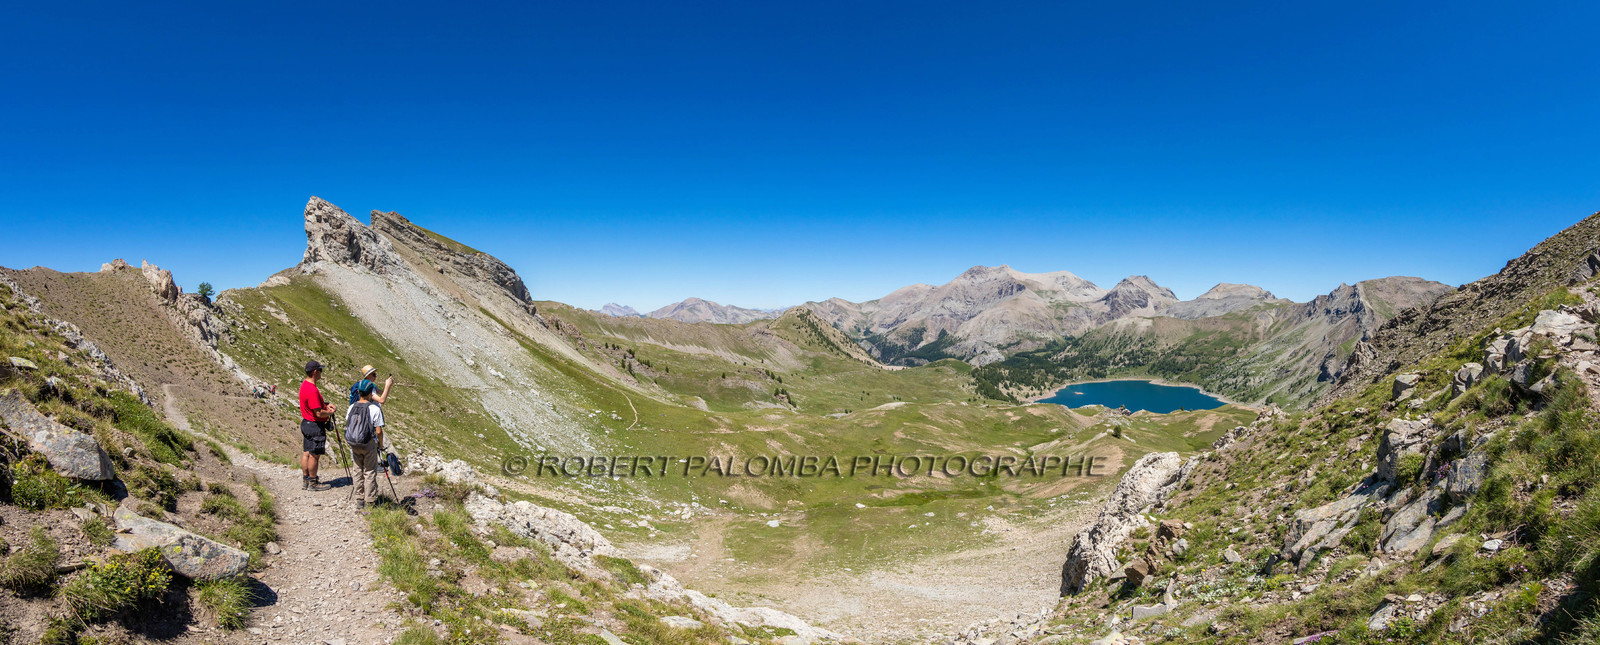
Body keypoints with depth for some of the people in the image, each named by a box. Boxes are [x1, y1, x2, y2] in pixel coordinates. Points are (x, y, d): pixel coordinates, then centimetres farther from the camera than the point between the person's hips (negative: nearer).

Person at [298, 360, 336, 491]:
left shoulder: (305, 384, 7)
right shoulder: (312, 390, -26)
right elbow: (319, 413, -25)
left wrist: (326, 404, 8)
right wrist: (330, 412, -7)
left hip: (306, 423, 10)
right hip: (315, 426, -10)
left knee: (306, 453, 16)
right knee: (314, 455, 1)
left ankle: (305, 480, 24)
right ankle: (313, 483, 10)